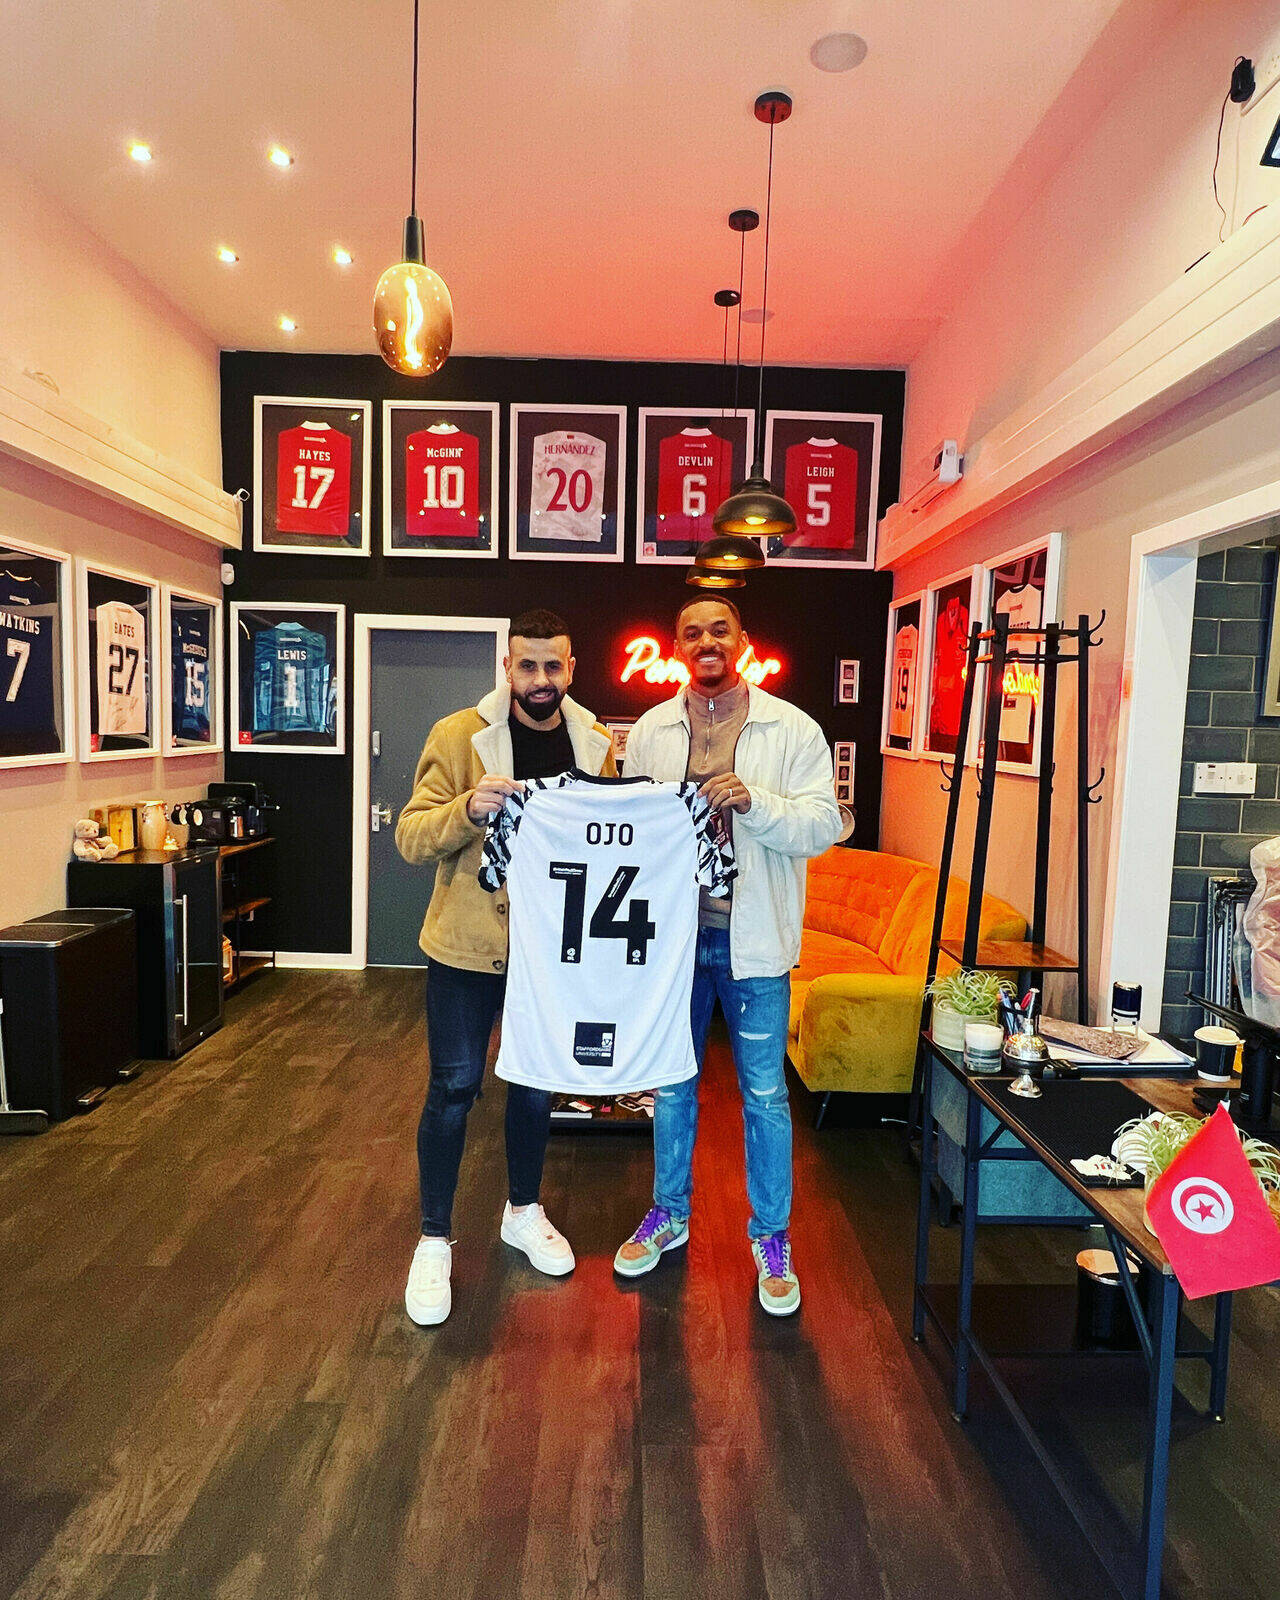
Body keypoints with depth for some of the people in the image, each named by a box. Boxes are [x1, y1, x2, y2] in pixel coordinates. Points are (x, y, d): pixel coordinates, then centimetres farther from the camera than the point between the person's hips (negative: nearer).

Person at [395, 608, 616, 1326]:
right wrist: (468, 809, -31)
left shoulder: (594, 744, 1)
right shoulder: (459, 735, -10)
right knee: (454, 1090, 4)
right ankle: (434, 1240, 25)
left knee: (537, 1085, 18)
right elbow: (411, 836, -13)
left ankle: (524, 1211, 40)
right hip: (468, 945, -3)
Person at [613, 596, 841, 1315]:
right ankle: (669, 1214, 38)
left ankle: (772, 1237, 28)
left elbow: (824, 825, -10)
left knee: (765, 1093, 9)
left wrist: (754, 802, -25)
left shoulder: (792, 728, -4)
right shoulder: (651, 730, 5)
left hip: (752, 937, -2)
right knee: (672, 1084, 17)